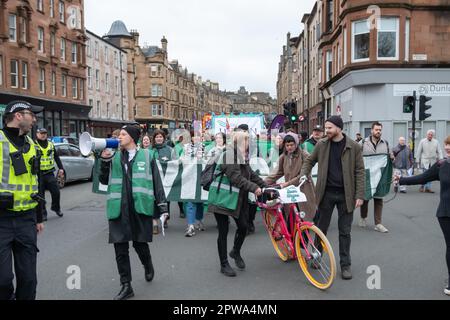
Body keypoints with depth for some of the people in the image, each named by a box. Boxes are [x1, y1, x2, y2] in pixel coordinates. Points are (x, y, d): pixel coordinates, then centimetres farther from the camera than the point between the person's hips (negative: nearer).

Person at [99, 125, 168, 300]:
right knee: (120, 248, 3)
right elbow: (104, 180, 14)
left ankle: (148, 266, 41)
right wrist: (105, 160, 2)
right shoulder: (115, 158, 13)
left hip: (140, 207, -3)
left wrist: (162, 206, 0)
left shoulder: (146, 156, 5)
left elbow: (156, 181, 4)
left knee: (140, 243, 7)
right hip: (119, 209, 3)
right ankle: (126, 286, 15)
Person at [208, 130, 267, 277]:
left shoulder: (242, 156, 12)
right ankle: (224, 264, 14)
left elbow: (251, 174, 14)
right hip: (222, 198, -8)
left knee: (243, 226, 3)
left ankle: (236, 252, 30)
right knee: (223, 231, 1)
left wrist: (266, 186, 7)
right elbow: (236, 177, -24)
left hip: (237, 198, 8)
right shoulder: (229, 154, -17)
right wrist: (254, 188, -24)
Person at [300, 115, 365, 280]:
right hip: (326, 193, 2)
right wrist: (303, 175, -4)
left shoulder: (354, 147, -6)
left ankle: (345, 264, 20)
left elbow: (360, 172, -5)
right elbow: (309, 160, 13)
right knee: (321, 227, 13)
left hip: (346, 195, -2)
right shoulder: (321, 144, 0)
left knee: (345, 231, 7)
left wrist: (360, 195, -10)